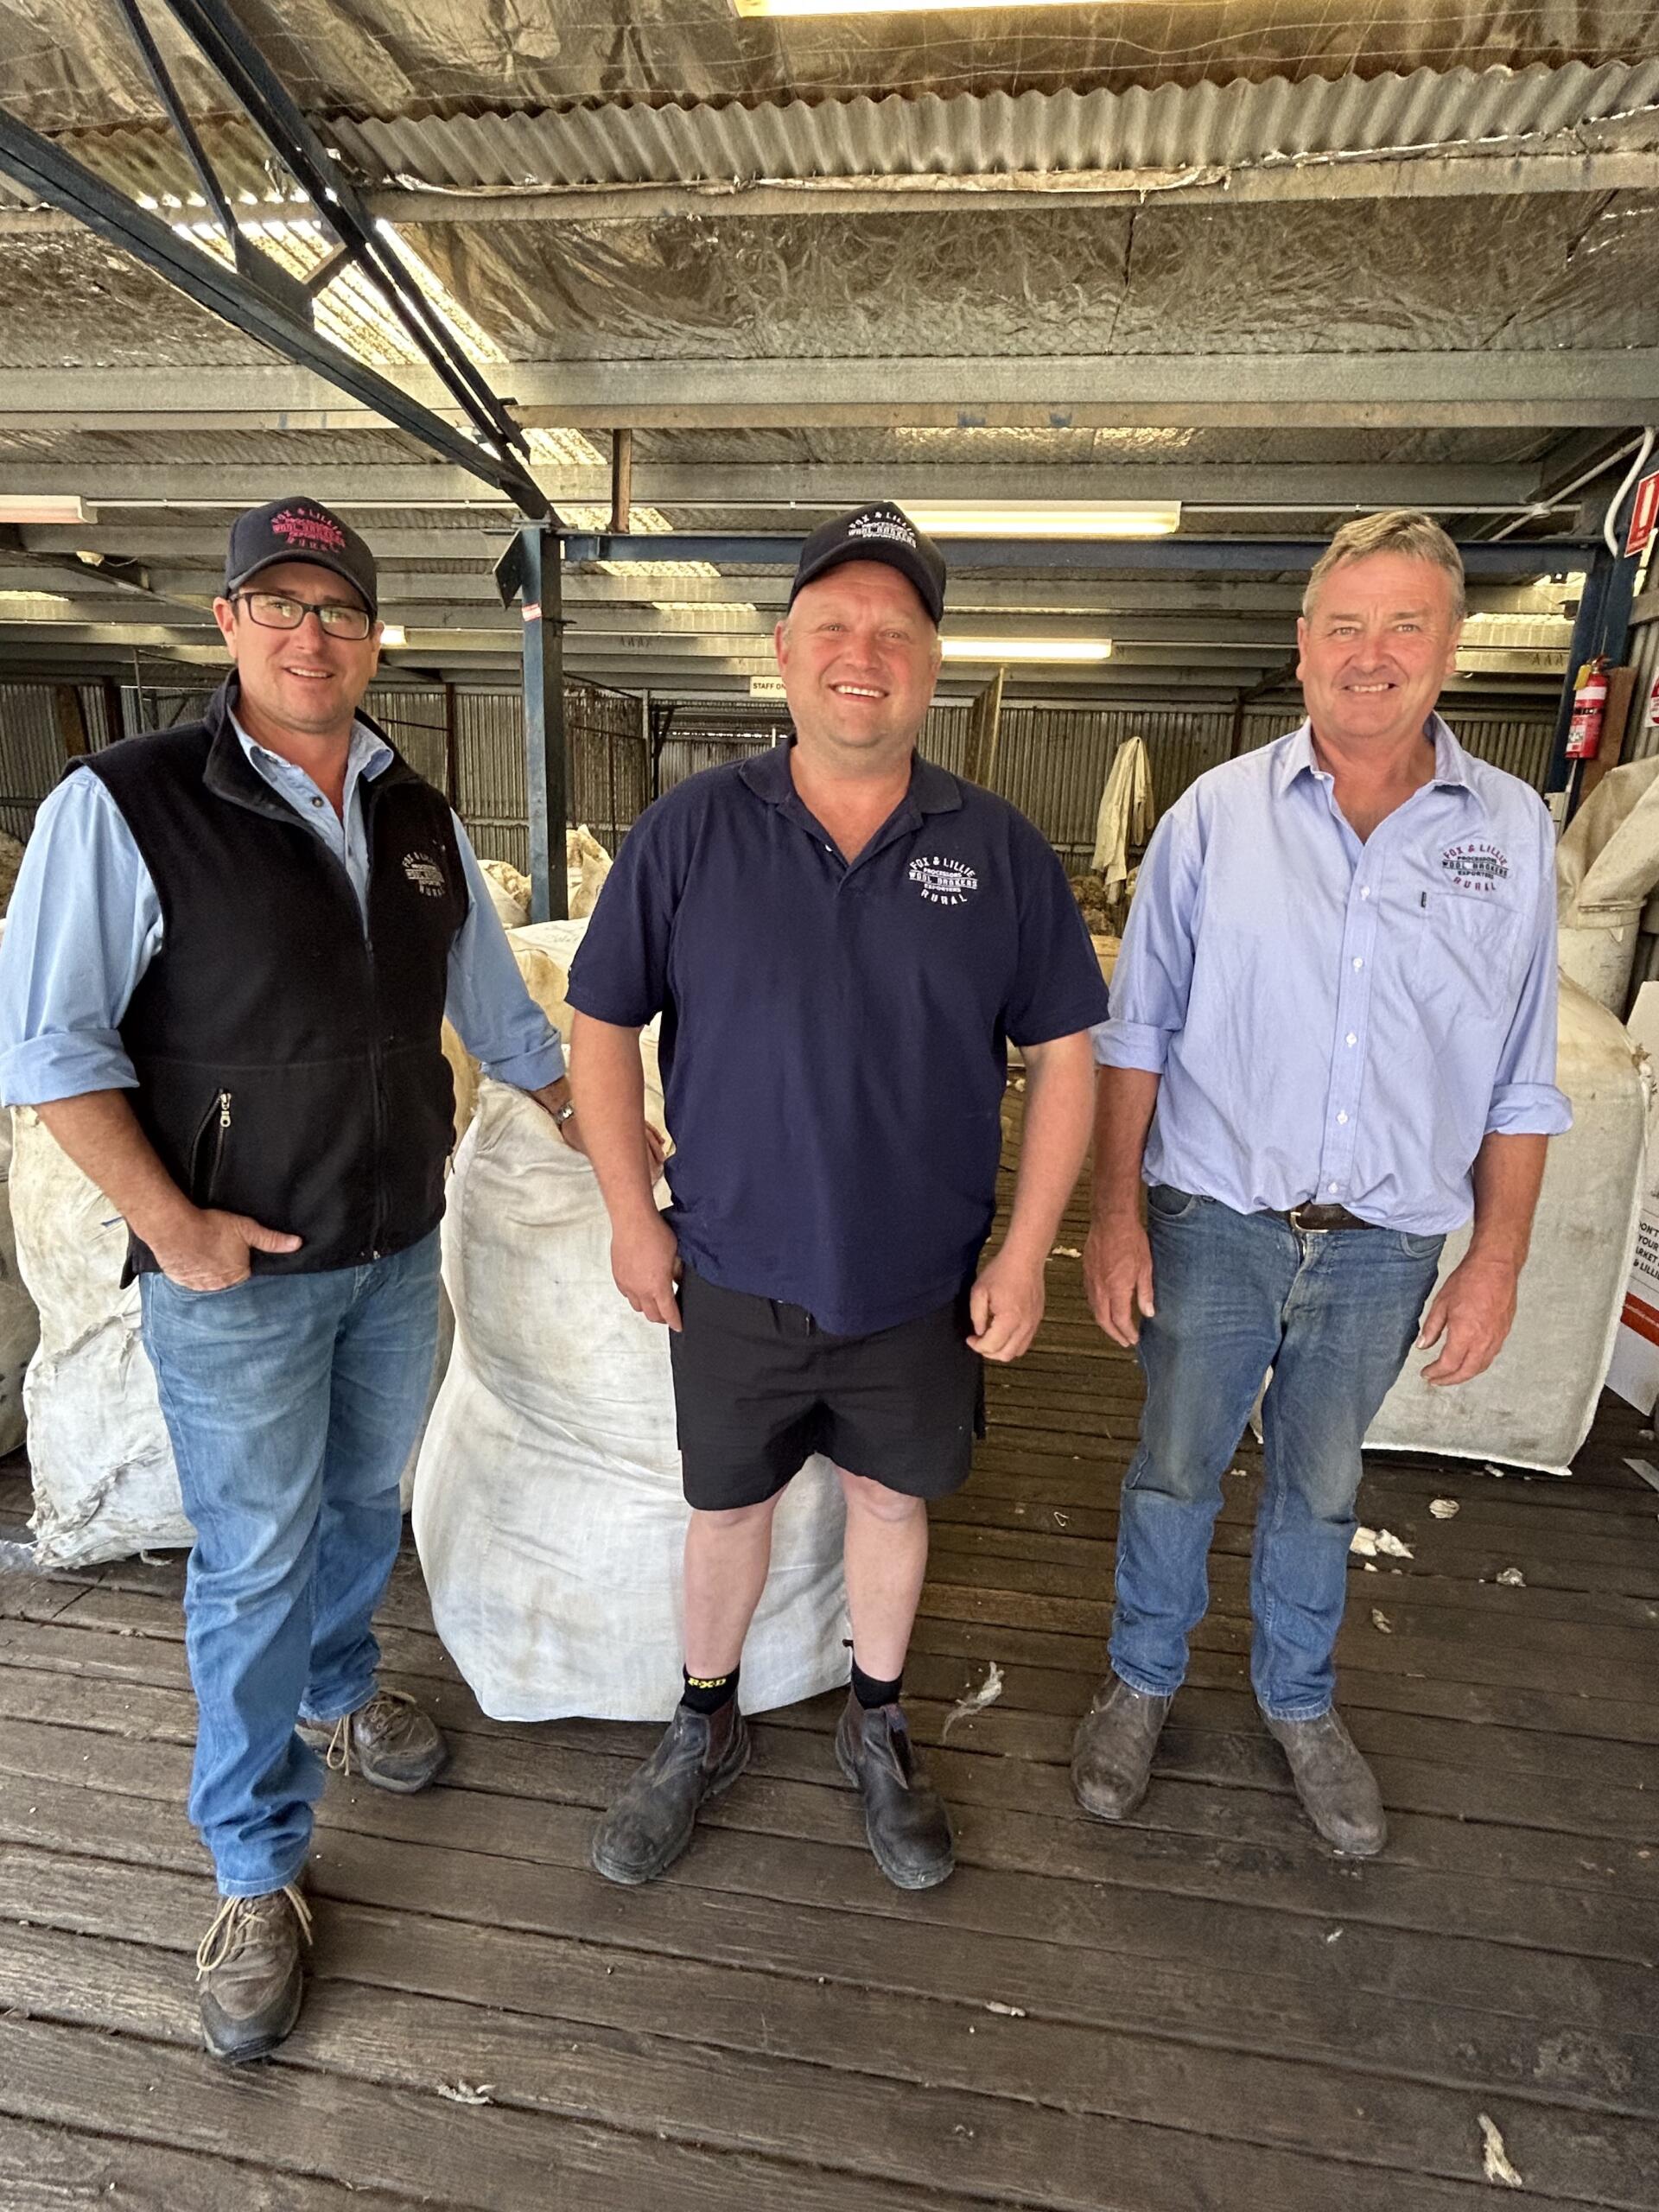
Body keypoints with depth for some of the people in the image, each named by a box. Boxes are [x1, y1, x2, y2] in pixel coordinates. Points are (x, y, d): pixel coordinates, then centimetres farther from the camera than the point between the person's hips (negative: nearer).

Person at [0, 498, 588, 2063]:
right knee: (254, 1560, 6)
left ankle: (336, 1693, 51)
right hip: (238, 1274, -5)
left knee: (364, 1502, 22)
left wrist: (599, 1133, 14)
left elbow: (498, 1010, 13)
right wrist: (173, 1224, -16)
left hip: (398, 1251, 5)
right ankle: (255, 1875, 27)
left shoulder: (419, 820, 5)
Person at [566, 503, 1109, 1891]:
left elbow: (1064, 1052, -2)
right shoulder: (689, 833, -7)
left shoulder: (999, 850, -5)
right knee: (728, 1508, 18)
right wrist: (632, 1216, -3)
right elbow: (602, 1025, 0)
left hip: (922, 1286, 1)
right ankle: (706, 1734, 45)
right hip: (734, 1278, 0)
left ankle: (878, 1731, 47)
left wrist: (1025, 1252, -6)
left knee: (893, 1501, 20)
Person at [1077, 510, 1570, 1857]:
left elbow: (1522, 1085, 4)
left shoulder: (1512, 833, 1)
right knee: (1174, 1470, 13)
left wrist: (1498, 1263, 1)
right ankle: (1143, 1681, 39)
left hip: (1384, 1245, 2)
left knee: (1321, 1486, 20)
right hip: (1214, 1223, -1)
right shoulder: (1217, 815, -4)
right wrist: (1117, 1213, -7)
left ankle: (1300, 1701, 44)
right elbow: (1137, 1032, -3)